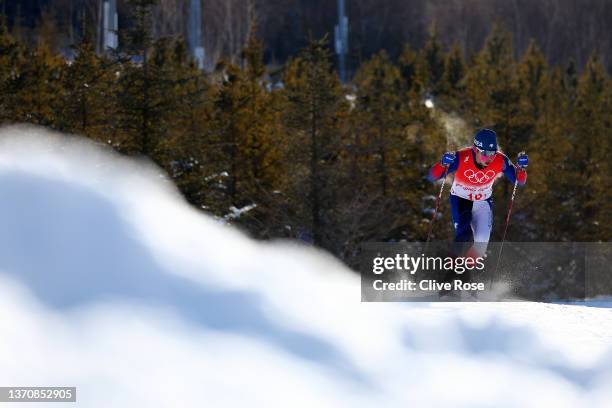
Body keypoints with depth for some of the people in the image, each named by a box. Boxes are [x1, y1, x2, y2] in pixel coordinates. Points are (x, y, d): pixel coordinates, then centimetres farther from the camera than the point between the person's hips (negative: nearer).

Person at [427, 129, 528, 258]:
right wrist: (443, 164, -48)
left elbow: (520, 182, -10)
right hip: (460, 200, -3)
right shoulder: (461, 158, -30)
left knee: (482, 242, -12)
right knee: (465, 237, -24)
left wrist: (521, 167, -32)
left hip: (483, 201, 3)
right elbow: (432, 177, -27)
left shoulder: (500, 160, -23)